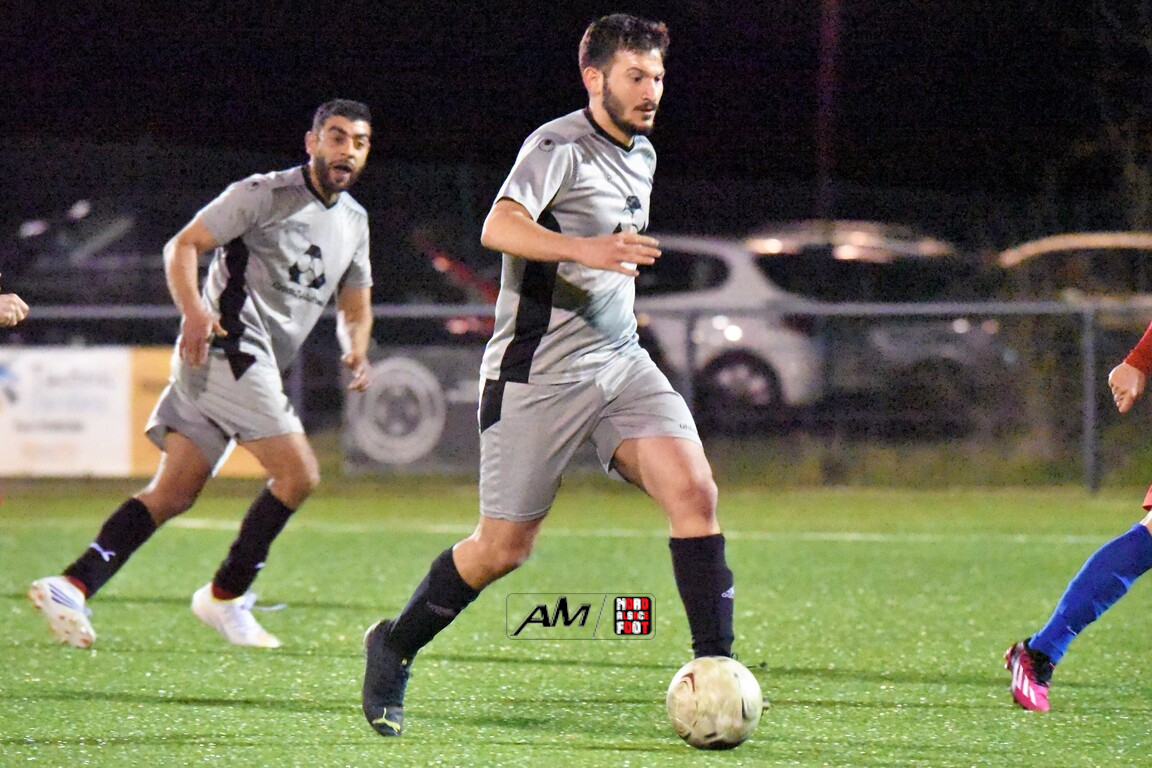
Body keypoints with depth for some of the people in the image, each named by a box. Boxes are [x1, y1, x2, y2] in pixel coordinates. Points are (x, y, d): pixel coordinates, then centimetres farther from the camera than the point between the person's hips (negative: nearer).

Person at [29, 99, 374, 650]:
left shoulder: (354, 222, 18)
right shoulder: (263, 194, -7)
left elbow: (355, 307, 26)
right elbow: (183, 245, -8)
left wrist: (355, 351, 4)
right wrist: (193, 310, -25)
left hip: (253, 369, 8)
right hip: (225, 348, -8)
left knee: (172, 494, 1)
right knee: (298, 473, -14)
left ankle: (72, 587, -4)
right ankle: (225, 598, -3)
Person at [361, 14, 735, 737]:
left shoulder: (641, 154, 14)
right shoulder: (559, 146, -13)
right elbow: (500, 227, -30)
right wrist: (585, 249, -43)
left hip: (620, 361, 7)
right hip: (537, 372, -7)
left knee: (694, 490, -16)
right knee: (503, 548, 0)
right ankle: (394, 648, 24)